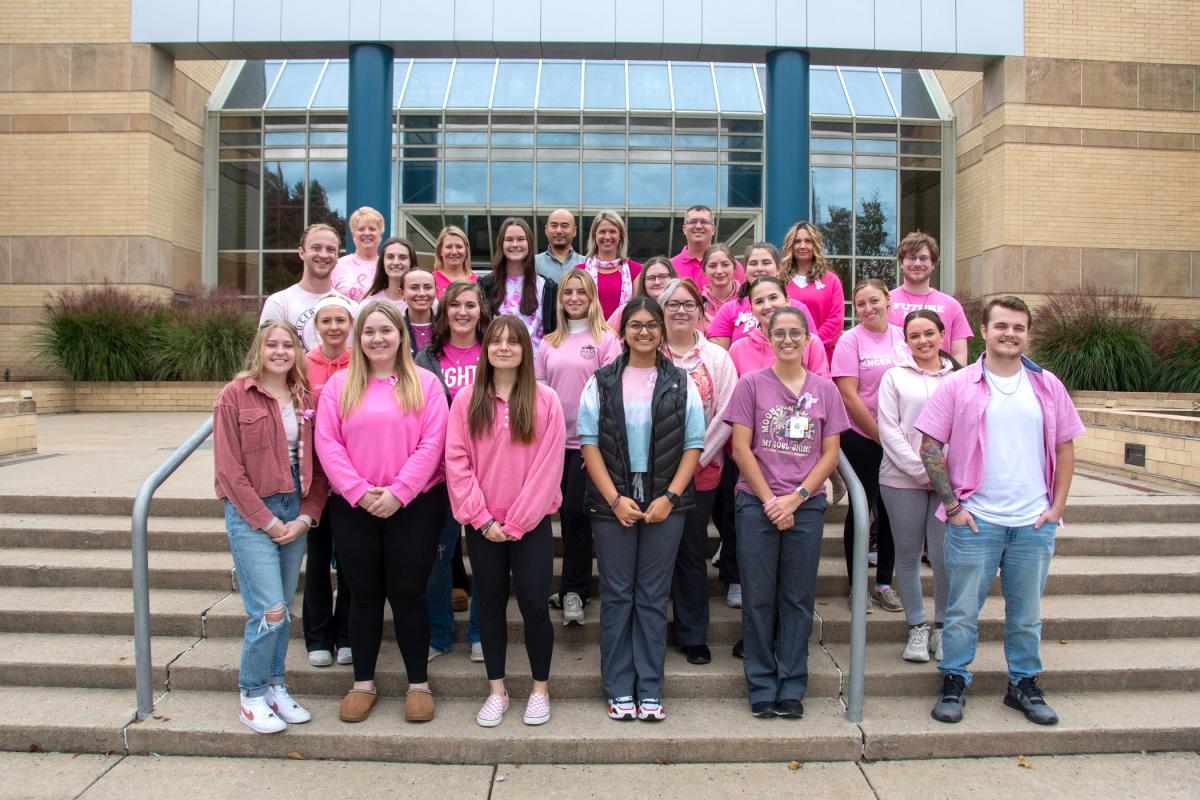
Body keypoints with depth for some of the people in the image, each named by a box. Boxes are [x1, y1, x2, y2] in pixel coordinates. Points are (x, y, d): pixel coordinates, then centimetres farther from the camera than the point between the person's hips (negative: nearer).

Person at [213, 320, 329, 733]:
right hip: (250, 513, -4)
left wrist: (306, 517, -4)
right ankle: (251, 697, 11)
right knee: (270, 611, -8)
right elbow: (229, 468, -9)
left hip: (295, 511, 5)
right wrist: (266, 520, -11)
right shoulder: (235, 395, -5)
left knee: (282, 609, 11)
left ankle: (274, 687, 27)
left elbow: (317, 465, 8)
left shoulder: (306, 399, 8)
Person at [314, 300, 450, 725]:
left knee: (408, 594, 5)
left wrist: (397, 492, -16)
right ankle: (363, 683, 26)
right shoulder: (339, 385, 6)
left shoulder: (424, 383, 0)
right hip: (353, 507, 2)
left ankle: (418, 684, 20)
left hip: (413, 505, -2)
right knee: (364, 594, 12)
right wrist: (359, 491, -13)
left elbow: (432, 443, -8)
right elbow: (327, 443, -2)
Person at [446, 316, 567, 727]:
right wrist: (481, 518, -9)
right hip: (482, 525, 2)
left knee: (534, 603, 1)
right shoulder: (467, 400, 2)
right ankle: (497, 690, 25)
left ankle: (540, 688, 20)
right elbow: (457, 461, -2)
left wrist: (517, 521, -10)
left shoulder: (545, 400, -3)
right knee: (490, 604, 11)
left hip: (532, 523, -2)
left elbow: (548, 464, -7)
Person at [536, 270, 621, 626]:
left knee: (576, 513, -5)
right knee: (567, 514, 9)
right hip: (554, 440, 4)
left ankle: (573, 591, 7)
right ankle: (575, 588, 22)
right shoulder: (548, 343, 12)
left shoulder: (606, 339, -1)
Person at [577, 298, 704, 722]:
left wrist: (670, 497, -9)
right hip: (612, 503, 0)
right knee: (617, 595, 6)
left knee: (653, 596, 6)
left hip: (665, 503, 0)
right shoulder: (601, 383, 4)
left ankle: (650, 690, 16)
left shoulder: (681, 384, 5)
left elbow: (693, 445, 2)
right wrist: (615, 499, -10)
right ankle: (619, 690, 16)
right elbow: (589, 443, -1)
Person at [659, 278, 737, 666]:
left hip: (701, 470, 0)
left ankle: (693, 635, 20)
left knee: (692, 553, 8)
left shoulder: (717, 357, 3)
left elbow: (726, 415, -2)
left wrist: (696, 456, -9)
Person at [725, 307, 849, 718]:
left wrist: (795, 499, -7)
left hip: (806, 506, 2)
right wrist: (770, 501, -8)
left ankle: (792, 689, 18)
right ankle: (762, 687, 16)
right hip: (757, 504, -1)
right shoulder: (751, 384, 1)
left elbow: (830, 454, 4)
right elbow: (741, 449, -3)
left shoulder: (824, 389, 6)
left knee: (798, 599, 7)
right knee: (758, 598, 4)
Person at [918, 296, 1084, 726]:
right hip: (975, 520, -3)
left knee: (1027, 611, 13)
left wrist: (1057, 505, 3)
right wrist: (952, 505, -8)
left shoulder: (1048, 387, 7)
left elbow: (1064, 448, 12)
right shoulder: (958, 386, -2)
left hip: (1034, 522, 3)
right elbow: (930, 447, -4)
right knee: (963, 609, 4)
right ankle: (954, 683, 18)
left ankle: (1024, 684, 28)